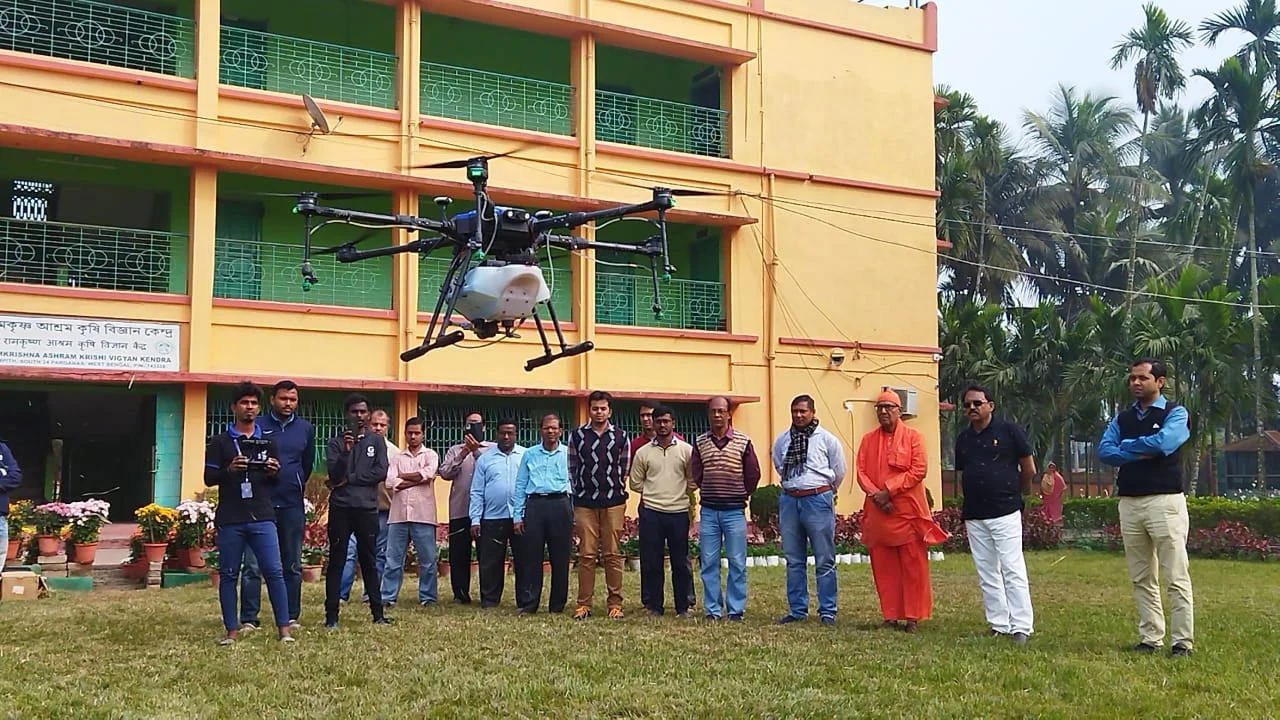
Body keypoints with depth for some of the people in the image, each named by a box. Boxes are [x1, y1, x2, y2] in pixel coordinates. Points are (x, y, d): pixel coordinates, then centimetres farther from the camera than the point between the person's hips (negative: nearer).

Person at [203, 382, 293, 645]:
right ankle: (232, 631, 11)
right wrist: (229, 470, -17)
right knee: (228, 575, 4)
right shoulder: (219, 442, 6)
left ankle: (284, 628, -2)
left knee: (274, 572, -5)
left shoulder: (267, 442, 13)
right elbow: (209, 478, 1)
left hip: (262, 517, 1)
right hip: (230, 520, -1)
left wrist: (274, 472, -8)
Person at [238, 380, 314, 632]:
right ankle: (248, 619, 0)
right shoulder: (257, 426, 1)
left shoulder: (306, 429, 10)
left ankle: (291, 617, 15)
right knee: (253, 565, -5)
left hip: (293, 505, 3)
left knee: (292, 565, 8)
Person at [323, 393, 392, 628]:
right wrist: (346, 451, -22)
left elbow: (381, 472, -4)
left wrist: (348, 480, -6)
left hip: (367, 508, 1)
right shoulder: (336, 442, 5)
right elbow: (334, 474, -7)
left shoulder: (376, 441, 8)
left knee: (369, 561, 8)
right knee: (336, 562, 1)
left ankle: (377, 612, 12)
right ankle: (331, 615, 3)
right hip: (340, 509, -1)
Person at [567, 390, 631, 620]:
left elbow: (624, 469, 13)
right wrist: (580, 492, 12)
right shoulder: (577, 435, 8)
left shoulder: (620, 436, 7)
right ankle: (584, 604, 6)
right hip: (584, 503, 0)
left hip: (614, 502, 0)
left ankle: (615, 603, 7)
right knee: (586, 554, 0)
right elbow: (572, 468, 13)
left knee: (613, 554, 1)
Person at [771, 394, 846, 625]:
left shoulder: (827, 439, -2)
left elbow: (839, 472, 8)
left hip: (818, 500, -4)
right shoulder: (781, 441, 8)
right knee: (793, 561, 9)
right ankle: (797, 609, 17)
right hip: (789, 501, 4)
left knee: (824, 561, -1)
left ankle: (827, 611, 5)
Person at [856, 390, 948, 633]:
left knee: (913, 566, -1)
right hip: (878, 512, 3)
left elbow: (919, 470, -8)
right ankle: (890, 616, 12)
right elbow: (861, 472, 6)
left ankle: (913, 617, 5)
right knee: (883, 567, 5)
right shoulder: (868, 439, 11)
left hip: (908, 511, -3)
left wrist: (888, 490, -14)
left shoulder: (913, 436, 1)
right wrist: (876, 495, -12)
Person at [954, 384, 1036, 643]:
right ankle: (999, 625, 15)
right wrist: (975, 497, 15)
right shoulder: (963, 439, 11)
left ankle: (1021, 627, -5)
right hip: (974, 515, 6)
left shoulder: (1009, 430, -5)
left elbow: (1029, 470, 1)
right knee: (986, 574, 8)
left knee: (1012, 569, -8)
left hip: (1005, 513, -6)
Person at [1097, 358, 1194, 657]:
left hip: (1165, 501, -5)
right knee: (1141, 579, 7)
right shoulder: (1122, 418, 16)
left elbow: (1163, 442, -16)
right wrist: (1141, 454, -10)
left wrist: (1126, 446, -2)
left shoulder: (1175, 413, 3)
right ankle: (1150, 640, 12)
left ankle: (1182, 642, -5)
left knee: (1176, 577, -6)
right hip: (1129, 503, 5)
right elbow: (1104, 451, 2)